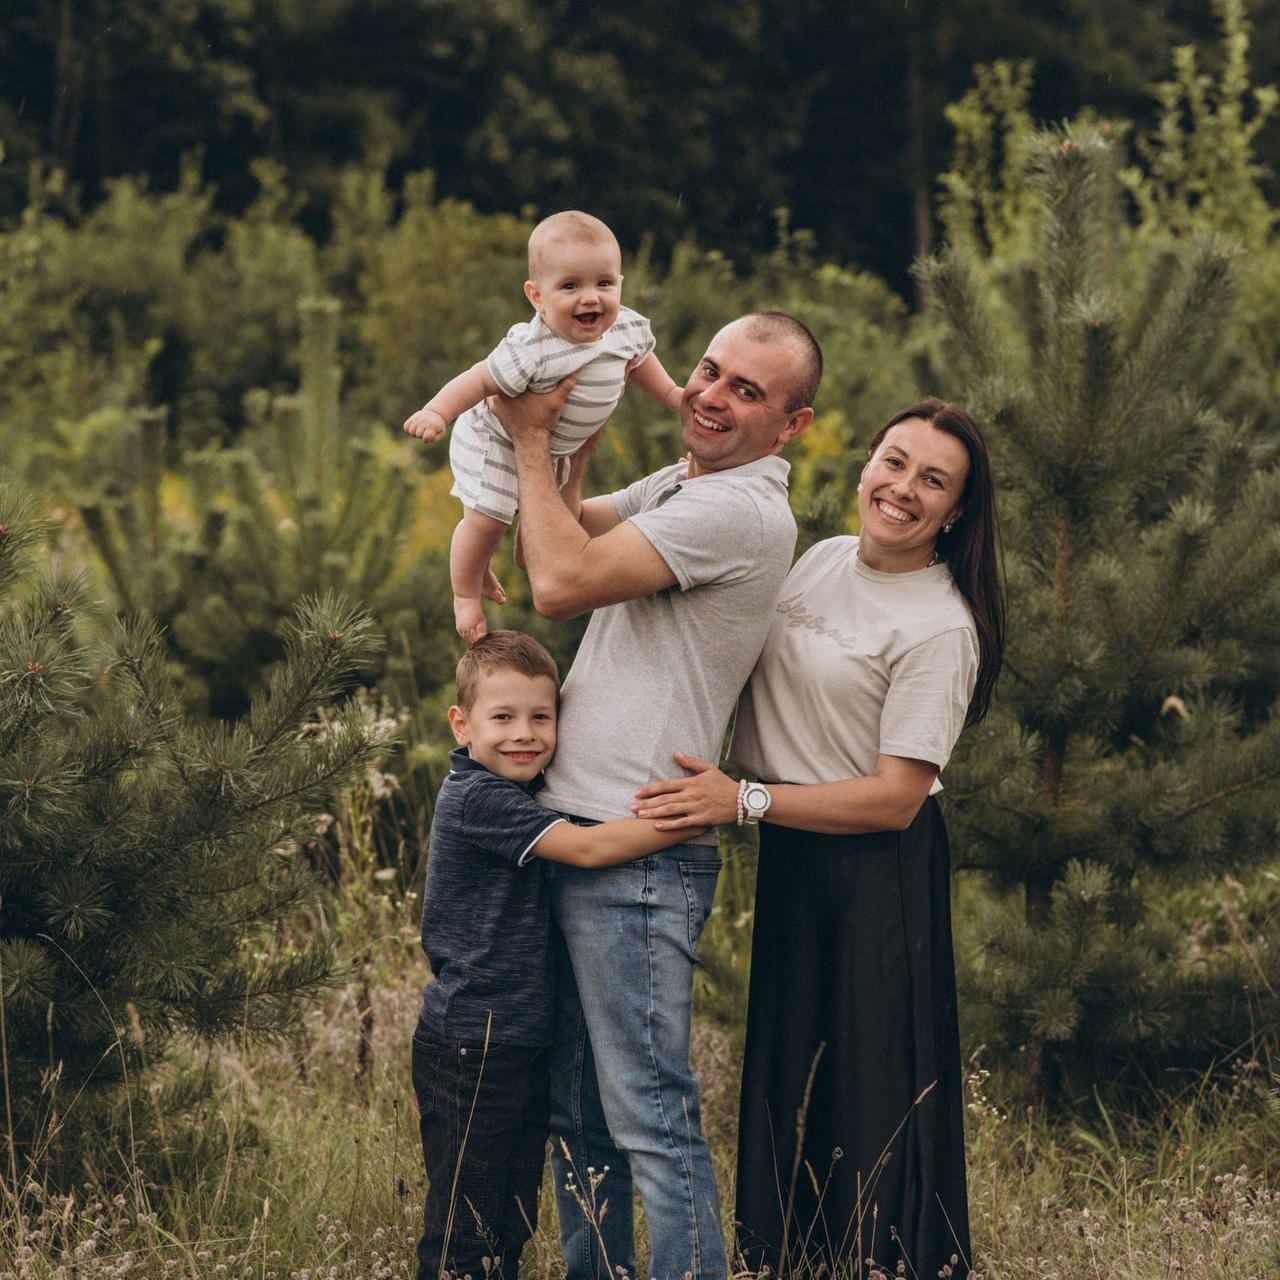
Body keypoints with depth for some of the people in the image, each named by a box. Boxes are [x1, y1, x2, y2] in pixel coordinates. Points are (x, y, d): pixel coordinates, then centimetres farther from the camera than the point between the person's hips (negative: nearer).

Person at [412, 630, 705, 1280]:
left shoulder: (516, 791, 11)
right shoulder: (478, 799, -17)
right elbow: (587, 848, -23)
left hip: (522, 1045, 10)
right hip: (472, 1052, -10)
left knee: (512, 1226, 14)